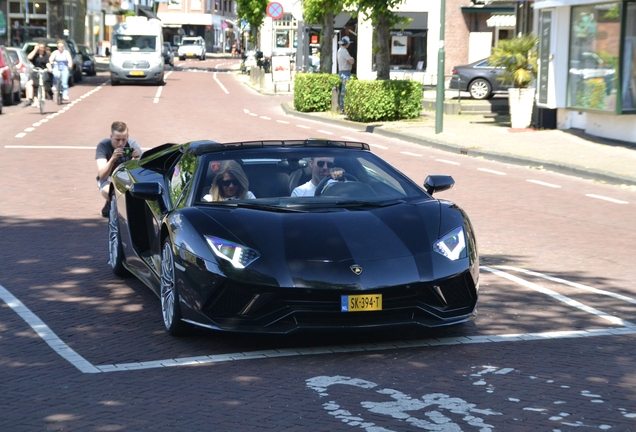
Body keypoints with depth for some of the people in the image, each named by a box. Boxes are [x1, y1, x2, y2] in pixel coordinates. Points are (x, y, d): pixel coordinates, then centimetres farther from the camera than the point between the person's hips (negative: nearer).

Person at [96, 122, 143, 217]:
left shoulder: (133, 145, -18)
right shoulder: (103, 146, -23)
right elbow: (102, 176, -33)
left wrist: (138, 159, -44)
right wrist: (112, 159, -49)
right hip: (109, 179, -2)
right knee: (108, 191, -39)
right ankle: (110, 204, 0)